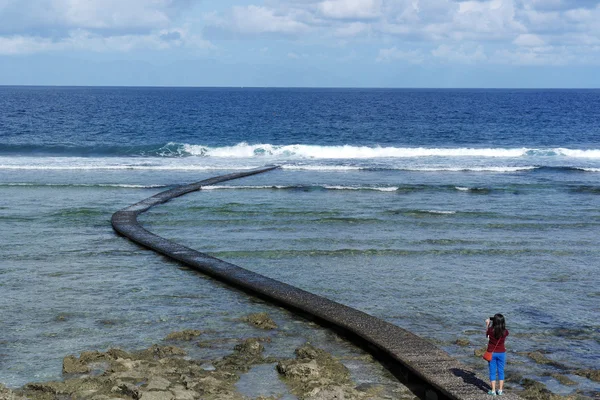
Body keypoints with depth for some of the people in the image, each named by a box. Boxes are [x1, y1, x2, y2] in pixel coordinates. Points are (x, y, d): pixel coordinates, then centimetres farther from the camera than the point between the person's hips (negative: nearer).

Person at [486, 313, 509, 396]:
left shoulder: (490, 330, -19)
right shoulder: (505, 332, -15)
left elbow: (486, 335, 3)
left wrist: (487, 324, 8)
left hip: (492, 353, -1)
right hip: (501, 353, 1)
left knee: (492, 372, 8)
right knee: (501, 372, 13)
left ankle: (493, 391, 8)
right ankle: (500, 390, 16)